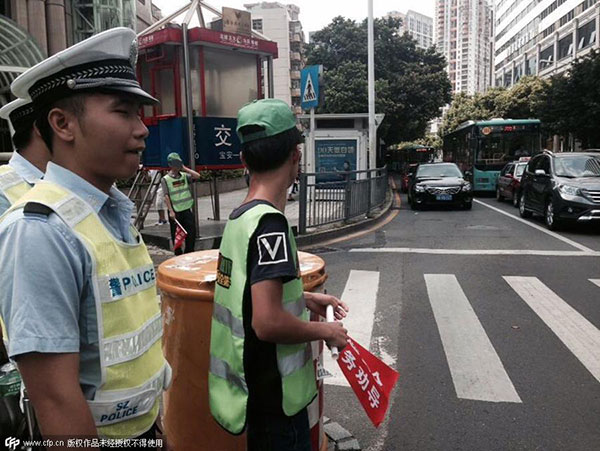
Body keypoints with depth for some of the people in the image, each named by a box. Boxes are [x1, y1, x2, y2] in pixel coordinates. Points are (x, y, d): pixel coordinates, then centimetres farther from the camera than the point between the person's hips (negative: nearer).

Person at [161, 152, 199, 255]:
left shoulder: (185, 176, 9)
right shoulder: (165, 179, -3)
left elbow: (197, 176, -6)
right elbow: (166, 196, -8)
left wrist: (184, 168, -2)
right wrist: (171, 211, -14)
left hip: (187, 209, 3)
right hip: (175, 211, -3)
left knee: (191, 232, 2)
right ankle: (178, 255, 18)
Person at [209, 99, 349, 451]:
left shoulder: (239, 217, 3)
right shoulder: (270, 223, -24)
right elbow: (268, 322, -29)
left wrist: (305, 299, 13)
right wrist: (326, 331, -14)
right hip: (274, 396, -8)